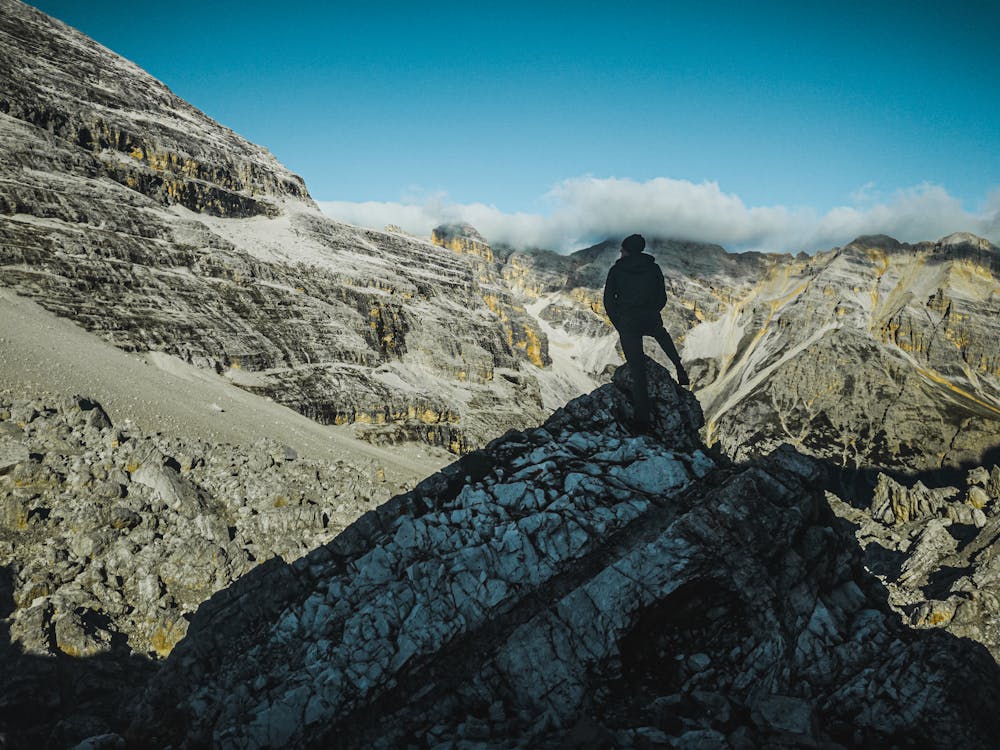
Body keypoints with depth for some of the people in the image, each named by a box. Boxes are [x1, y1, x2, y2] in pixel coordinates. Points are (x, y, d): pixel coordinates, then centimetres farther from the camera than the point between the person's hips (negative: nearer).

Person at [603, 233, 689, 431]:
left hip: (627, 324, -2)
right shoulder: (653, 268, 6)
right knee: (661, 334, 40)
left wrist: (619, 325, 10)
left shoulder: (616, 270, 1)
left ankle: (643, 421, 5)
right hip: (651, 321, 2)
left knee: (637, 372, 4)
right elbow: (662, 298, 8)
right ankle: (679, 369, 26)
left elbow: (608, 300, -1)